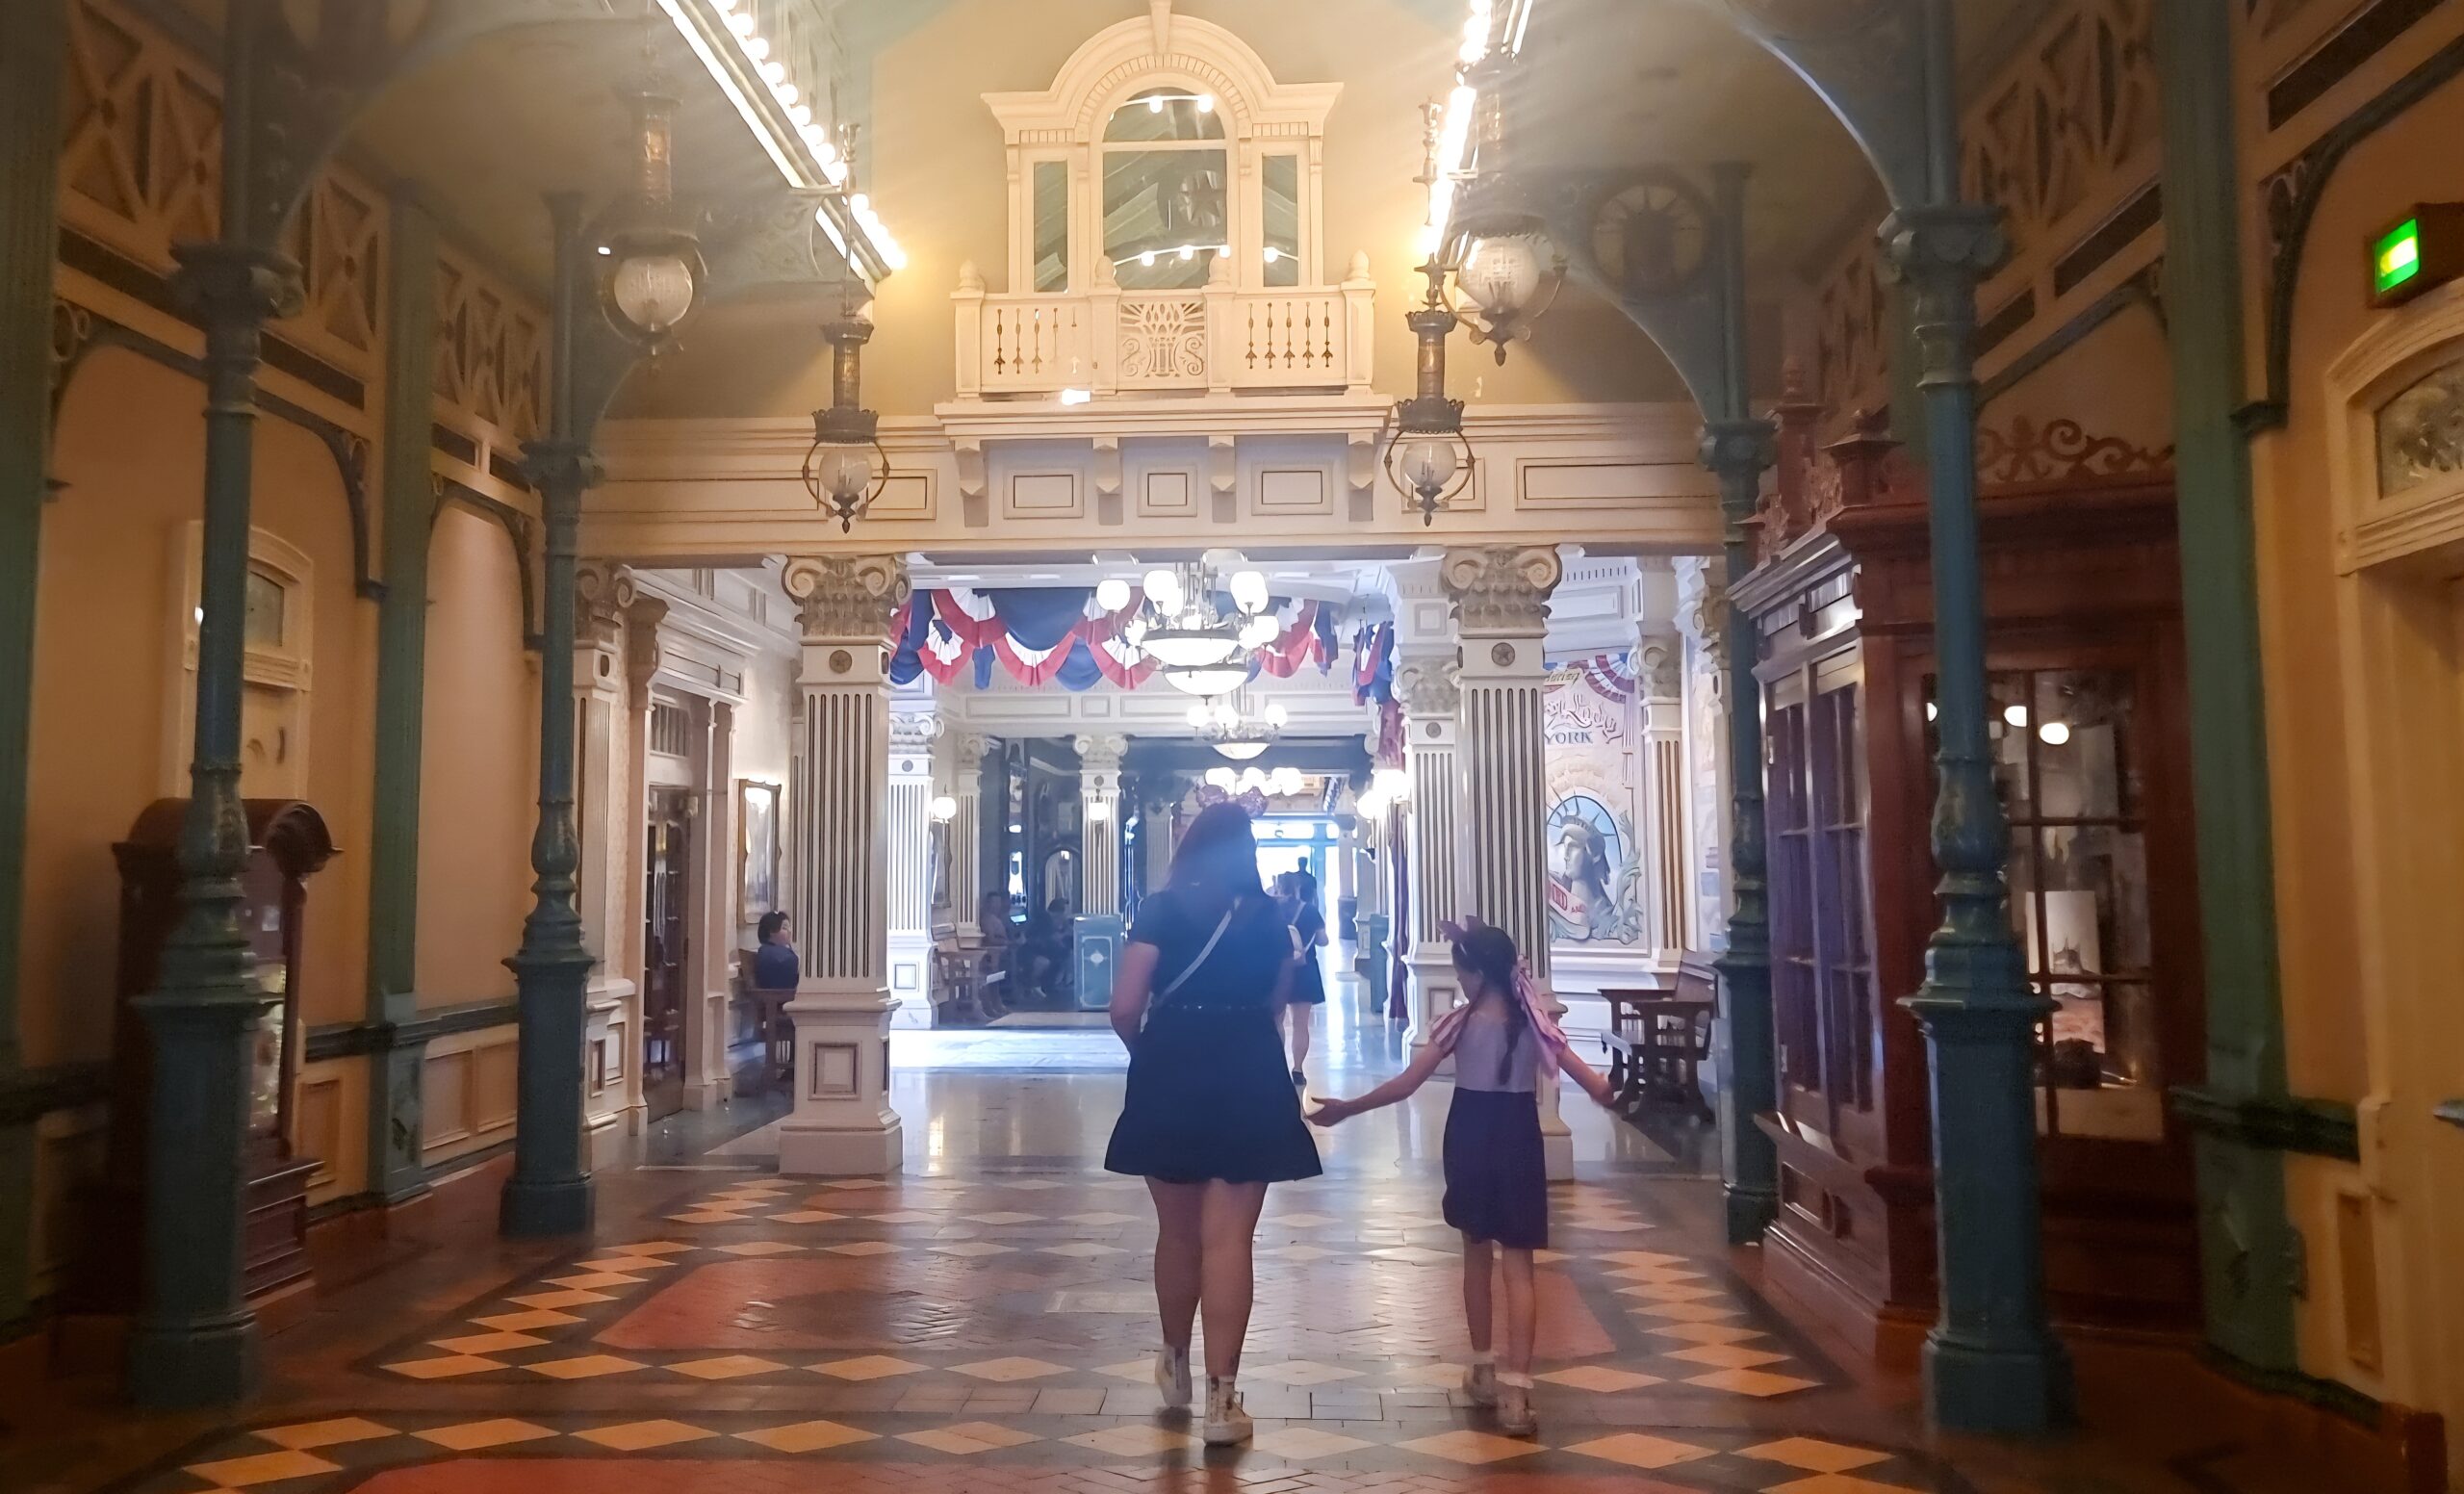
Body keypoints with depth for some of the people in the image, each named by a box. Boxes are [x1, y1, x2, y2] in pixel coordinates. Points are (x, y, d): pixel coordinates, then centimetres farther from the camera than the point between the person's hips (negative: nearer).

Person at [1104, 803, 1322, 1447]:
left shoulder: (1162, 908, -4)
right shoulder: (1269, 916, 3)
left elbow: (1125, 1008, -10)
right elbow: (1273, 1004, 11)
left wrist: (1148, 1051, 9)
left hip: (1171, 1078, 0)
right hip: (1249, 1082, 0)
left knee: (1177, 1232, 17)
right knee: (1229, 1241, 1)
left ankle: (1175, 1365, 35)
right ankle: (1221, 1398, 0)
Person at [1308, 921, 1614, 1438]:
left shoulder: (1460, 1022, -9)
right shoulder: (1535, 1020, -4)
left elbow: (1406, 1084, -13)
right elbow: (1593, 1084, -5)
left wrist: (1347, 1108, -6)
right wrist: (1612, 1092, 18)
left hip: (1470, 1144, 0)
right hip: (1518, 1146, 1)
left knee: (1477, 1258, 17)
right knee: (1517, 1266, 0)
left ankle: (1483, 1370, 28)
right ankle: (1515, 1388, -8)